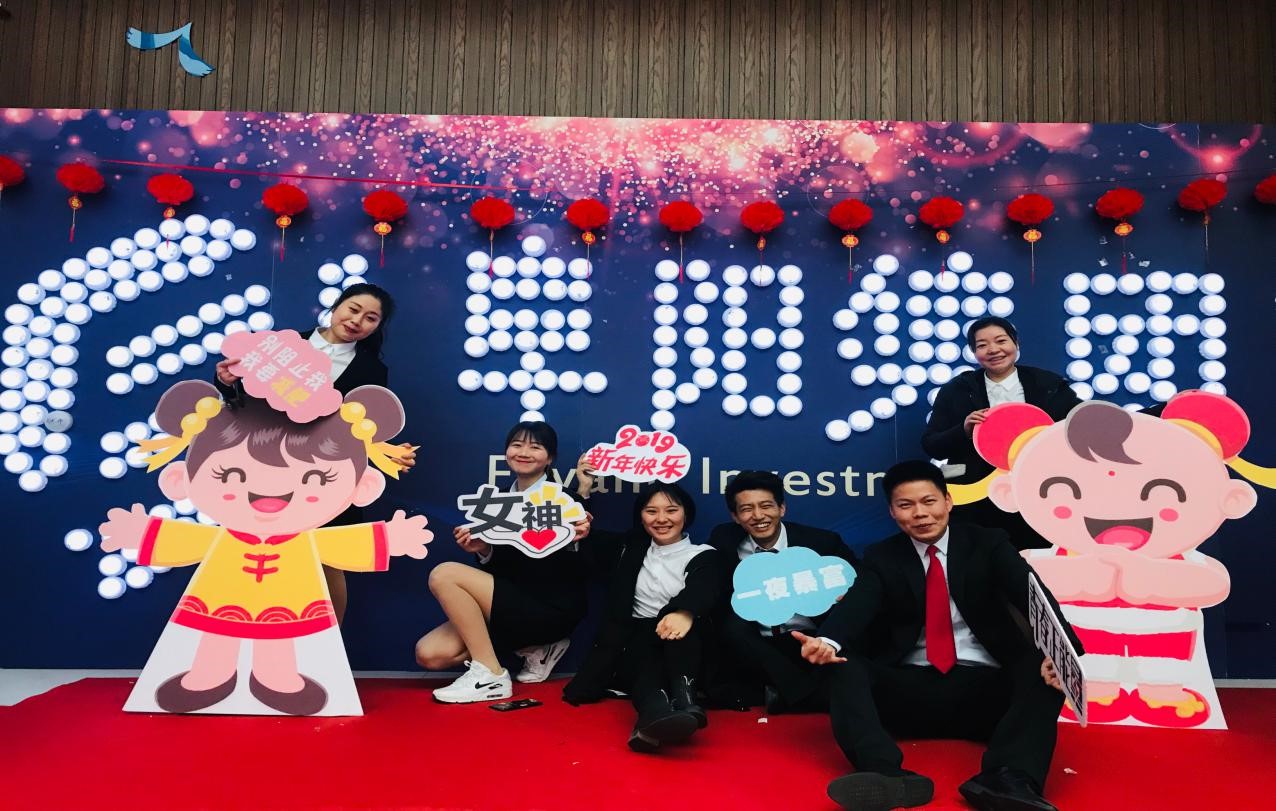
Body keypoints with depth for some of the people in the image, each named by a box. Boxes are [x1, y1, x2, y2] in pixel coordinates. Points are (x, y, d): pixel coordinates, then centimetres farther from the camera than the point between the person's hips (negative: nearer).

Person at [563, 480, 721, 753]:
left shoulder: (702, 556, 6)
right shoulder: (630, 547, 18)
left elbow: (701, 593, -16)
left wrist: (685, 613, -39)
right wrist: (583, 490, 12)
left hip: (682, 652, -1)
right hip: (636, 642, 1)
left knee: (681, 619, -32)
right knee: (643, 647, -34)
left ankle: (683, 700, -51)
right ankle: (655, 712, -64)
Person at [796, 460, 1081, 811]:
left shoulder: (988, 544, 5)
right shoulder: (881, 558, 8)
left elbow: (1034, 596, -12)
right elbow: (855, 606, -10)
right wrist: (826, 641, -35)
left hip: (986, 686, 0)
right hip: (910, 688, 1)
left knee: (1045, 669, -28)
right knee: (842, 664, -25)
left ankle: (1009, 780, -50)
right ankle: (887, 777, -47)